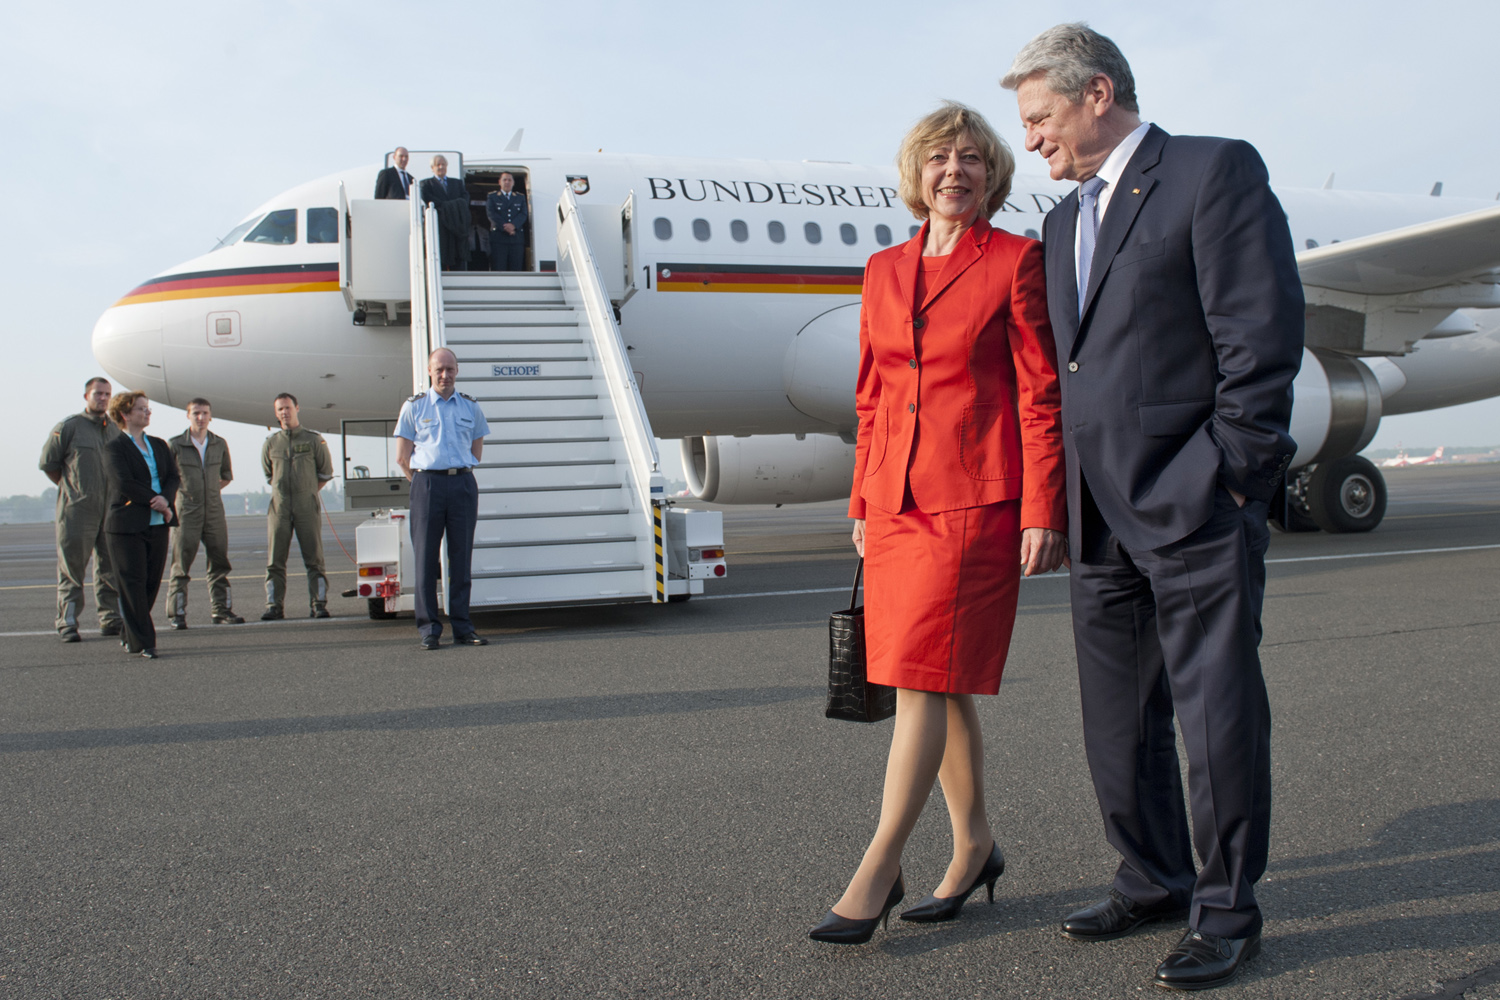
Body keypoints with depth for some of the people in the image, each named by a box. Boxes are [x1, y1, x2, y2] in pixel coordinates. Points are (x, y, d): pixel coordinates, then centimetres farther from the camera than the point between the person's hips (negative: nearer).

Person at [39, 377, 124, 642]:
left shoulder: (116, 431, 13)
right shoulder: (68, 427, -1)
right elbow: (48, 463, 2)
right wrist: (71, 488, 5)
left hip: (111, 509, 5)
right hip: (77, 510, -5)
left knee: (110, 567, 8)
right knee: (71, 566, -2)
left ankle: (110, 620, 15)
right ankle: (67, 623, 3)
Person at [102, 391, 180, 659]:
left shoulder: (159, 445, 16)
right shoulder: (115, 447, -2)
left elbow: (174, 476, 6)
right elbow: (123, 483, -14)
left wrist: (166, 499, -13)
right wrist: (156, 502, -13)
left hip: (157, 525, 6)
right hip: (127, 526, -5)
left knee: (152, 582, 6)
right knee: (132, 584, -4)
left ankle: (132, 636, 20)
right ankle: (140, 643, 0)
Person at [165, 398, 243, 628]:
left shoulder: (220, 444, 8)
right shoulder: (175, 445, -3)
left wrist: (214, 488, 12)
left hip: (214, 512, 4)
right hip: (186, 512, -4)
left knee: (219, 564, 7)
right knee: (181, 566, -2)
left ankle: (221, 610, 15)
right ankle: (177, 614, 3)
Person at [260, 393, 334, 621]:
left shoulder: (314, 440, 5)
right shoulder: (270, 444, 11)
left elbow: (326, 473, 13)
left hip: (307, 507, -2)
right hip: (279, 507, 2)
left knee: (314, 559, -4)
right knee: (274, 561, 0)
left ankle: (319, 604, -2)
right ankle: (274, 606, 3)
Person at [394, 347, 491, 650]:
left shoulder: (470, 407, 13)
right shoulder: (413, 407, 7)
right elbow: (402, 457, 7)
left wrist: (458, 473, 14)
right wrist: (424, 482, 7)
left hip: (463, 483, 2)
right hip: (427, 482, -2)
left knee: (461, 558, 2)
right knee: (426, 558, -3)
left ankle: (462, 628, 6)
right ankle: (429, 629, 2)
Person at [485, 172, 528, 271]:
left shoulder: (520, 197, 20)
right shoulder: (492, 196, 14)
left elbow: (523, 214, 4)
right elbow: (491, 214, -1)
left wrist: (513, 225, -15)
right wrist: (504, 227, -14)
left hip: (517, 238, 2)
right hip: (498, 238, -2)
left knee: (516, 268, -2)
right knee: (498, 268, -8)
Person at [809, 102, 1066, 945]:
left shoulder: (1018, 260, -1)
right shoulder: (885, 271, 14)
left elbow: (1042, 395, -5)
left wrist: (1043, 513, -10)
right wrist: (863, 503, 14)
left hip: (976, 498, -6)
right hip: (900, 498, 6)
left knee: (925, 681, -7)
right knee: (941, 684, 11)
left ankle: (878, 870, 1)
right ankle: (976, 847, 26)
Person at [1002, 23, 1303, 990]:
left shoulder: (1216, 171, -4)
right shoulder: (1065, 221, 19)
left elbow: (1264, 331, -11)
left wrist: (1229, 476, -14)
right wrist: (1061, 501, 14)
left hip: (1193, 510, -7)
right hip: (1103, 521, 8)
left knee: (1217, 719, 1)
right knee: (1120, 723, 14)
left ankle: (1228, 912, 16)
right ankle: (1155, 882, 29)